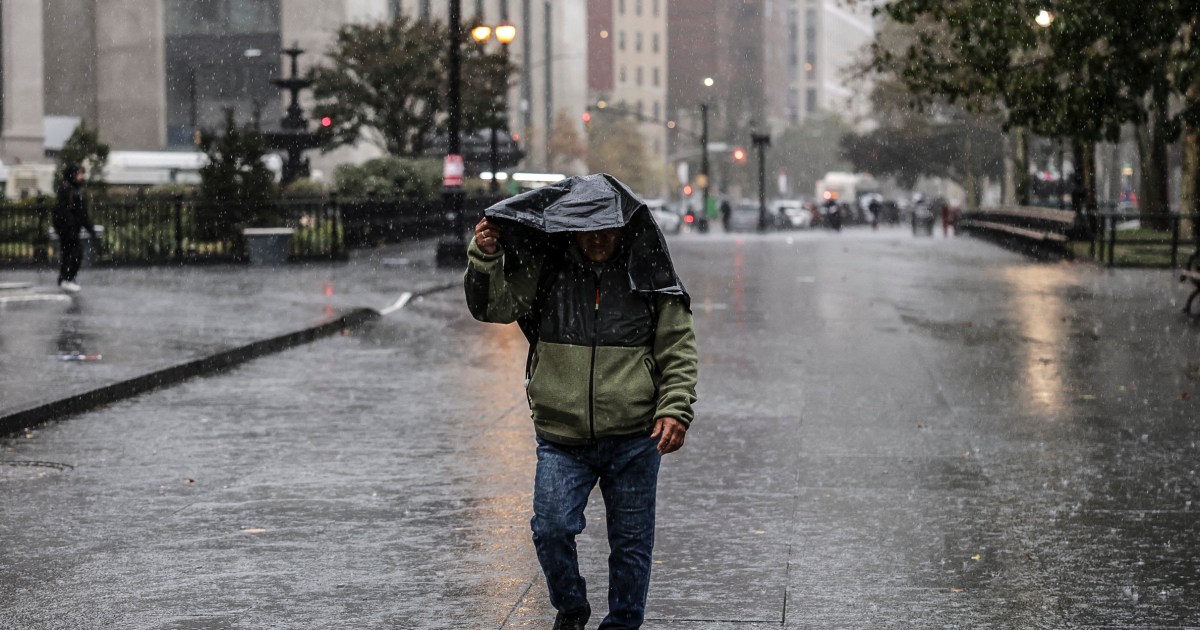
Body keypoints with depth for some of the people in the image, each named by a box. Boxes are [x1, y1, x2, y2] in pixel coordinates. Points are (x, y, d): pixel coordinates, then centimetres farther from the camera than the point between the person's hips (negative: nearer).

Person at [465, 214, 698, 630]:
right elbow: (494, 306, 0)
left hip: (633, 439, 0)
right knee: (551, 529, -12)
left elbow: (679, 350, 4)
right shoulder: (545, 271, 2)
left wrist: (675, 409, -7)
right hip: (562, 439, 0)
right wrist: (485, 258, -17)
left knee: (631, 541, 8)